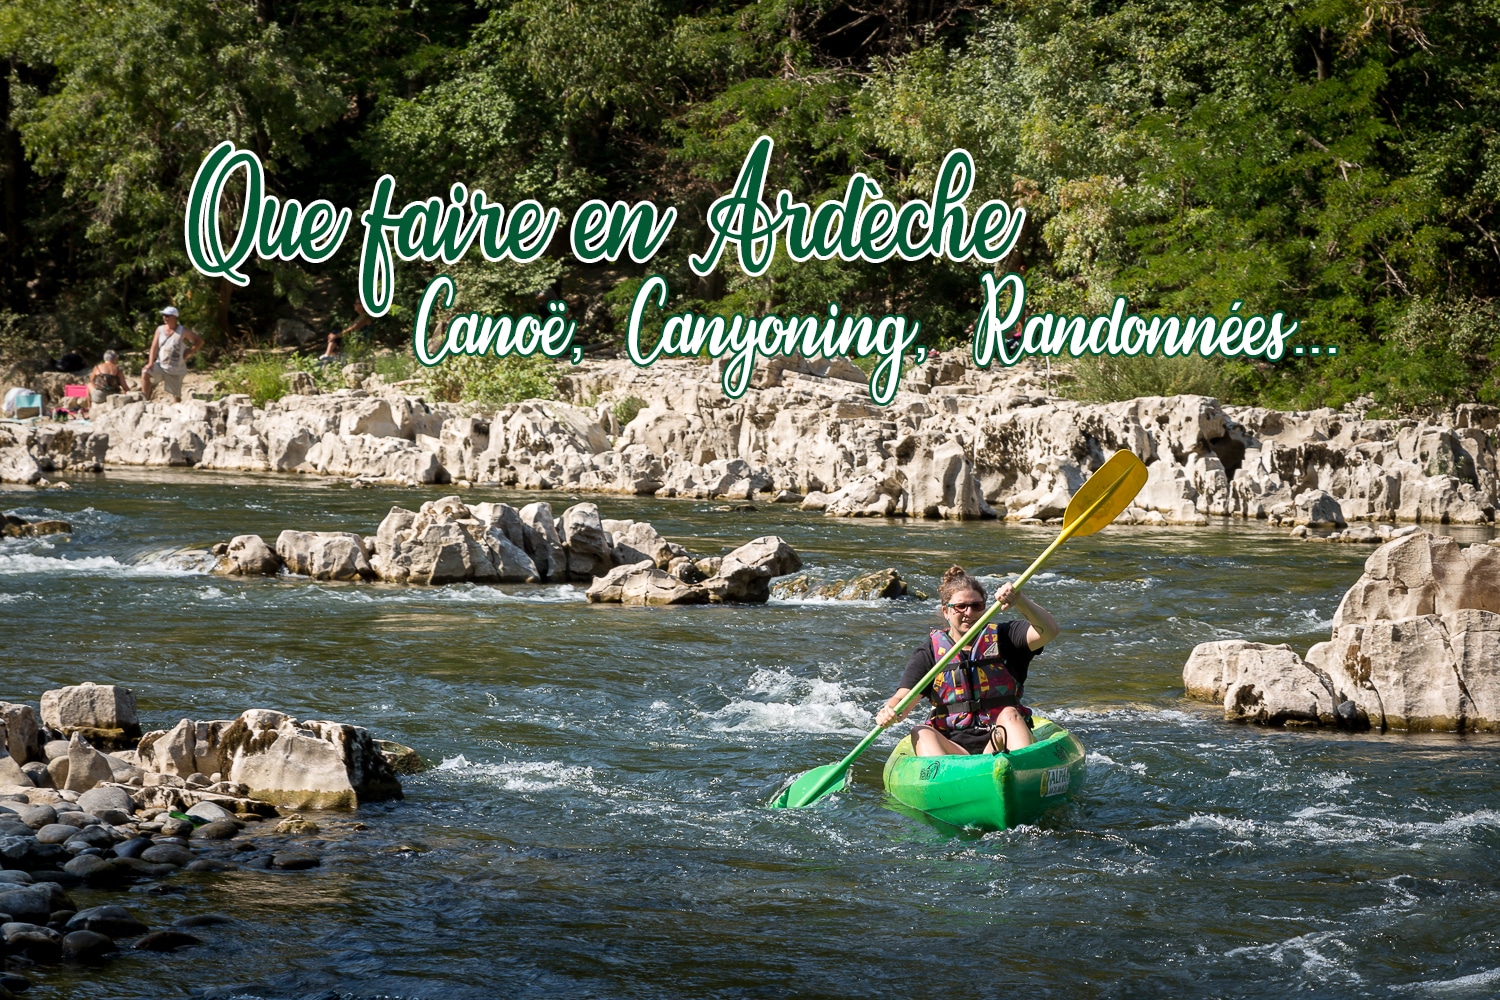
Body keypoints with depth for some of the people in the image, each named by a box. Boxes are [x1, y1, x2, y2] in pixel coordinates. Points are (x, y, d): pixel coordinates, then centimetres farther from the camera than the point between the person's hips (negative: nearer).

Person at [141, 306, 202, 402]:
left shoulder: (182, 331, -9)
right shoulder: (160, 329, 1)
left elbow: (199, 341, -5)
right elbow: (154, 347, -3)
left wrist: (189, 352, -12)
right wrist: (150, 363, -14)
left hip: (176, 369, -3)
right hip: (161, 365, 3)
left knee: (176, 395, 4)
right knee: (145, 372, -22)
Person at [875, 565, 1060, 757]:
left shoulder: (1001, 638, 7)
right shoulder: (931, 651, 7)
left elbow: (1049, 631, -9)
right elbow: (903, 698, -3)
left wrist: (1020, 601, -28)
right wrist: (888, 711, -28)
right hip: (952, 746, 0)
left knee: (1009, 714, -27)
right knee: (920, 734, -26)